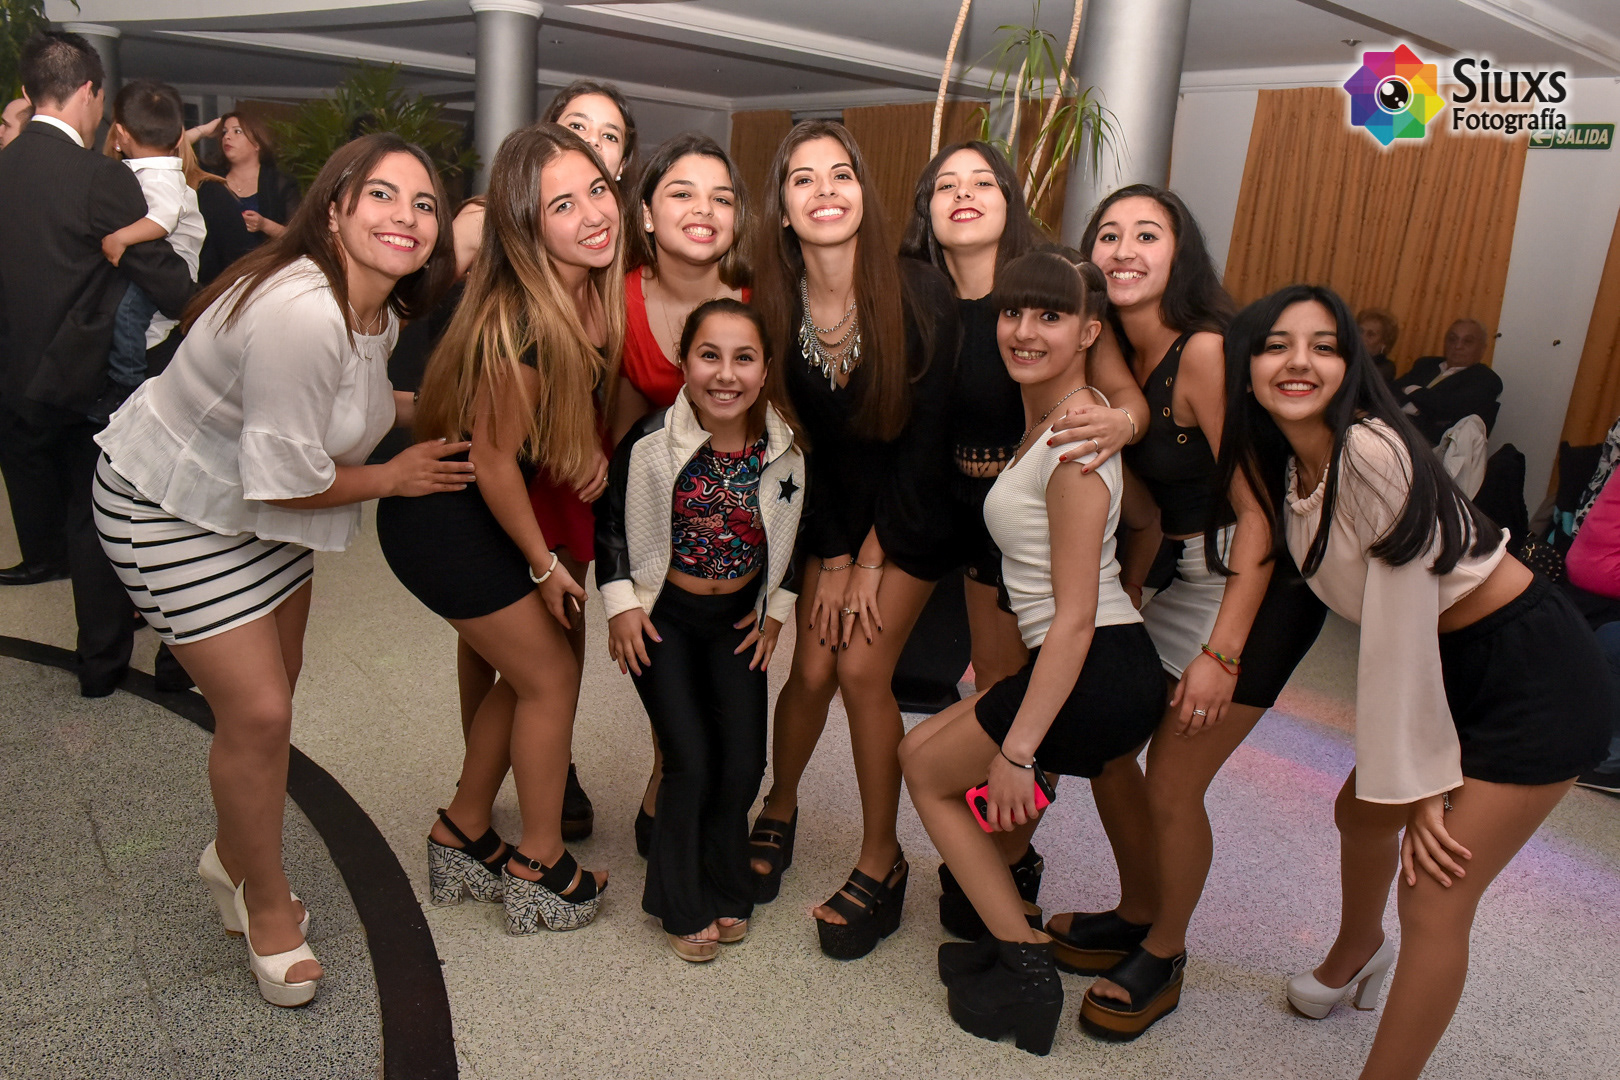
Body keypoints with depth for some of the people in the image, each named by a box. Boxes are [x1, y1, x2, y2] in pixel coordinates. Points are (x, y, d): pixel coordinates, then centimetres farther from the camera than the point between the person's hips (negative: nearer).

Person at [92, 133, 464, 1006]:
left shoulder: (377, 310, -4)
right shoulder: (301, 313, -33)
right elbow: (286, 478, -29)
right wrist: (396, 476, -13)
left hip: (265, 505, 9)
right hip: (173, 507, -9)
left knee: (270, 693, 16)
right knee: (257, 712, -7)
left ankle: (233, 856, 42)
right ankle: (267, 907, 18)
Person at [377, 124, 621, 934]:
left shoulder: (593, 291, -6)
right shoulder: (521, 322, -30)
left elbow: (573, 404, 11)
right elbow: (493, 456, -22)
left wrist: (589, 444, -8)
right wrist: (544, 565, -11)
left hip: (481, 509, 8)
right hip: (444, 521, -8)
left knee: (525, 673, 17)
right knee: (551, 676, 4)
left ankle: (462, 838, 36)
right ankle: (541, 872, 23)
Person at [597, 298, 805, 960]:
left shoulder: (783, 448, -12)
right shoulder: (652, 441, -19)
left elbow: (795, 530, 6)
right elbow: (609, 519, -3)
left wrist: (778, 608, 4)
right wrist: (620, 602, -7)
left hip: (738, 617, 3)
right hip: (661, 614, -3)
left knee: (744, 762, -2)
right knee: (692, 761, -11)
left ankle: (725, 890, 24)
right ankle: (682, 906, 12)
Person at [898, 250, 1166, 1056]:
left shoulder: (1074, 444, -19)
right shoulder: (1039, 423, 9)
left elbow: (1075, 617, -21)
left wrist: (1017, 749, -19)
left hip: (1095, 674, -9)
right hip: (1111, 675, 9)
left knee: (928, 766, 9)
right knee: (920, 749, 19)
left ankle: (1026, 967, 13)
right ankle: (1014, 936, 24)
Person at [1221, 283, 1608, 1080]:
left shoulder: (1373, 453, -25)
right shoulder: (1279, 463, -1)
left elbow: (1399, 631, -22)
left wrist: (1418, 783, -16)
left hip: (1537, 681, -8)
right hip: (1456, 669, 8)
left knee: (1433, 898, -7)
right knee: (1362, 812, 23)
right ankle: (1358, 951, 53)